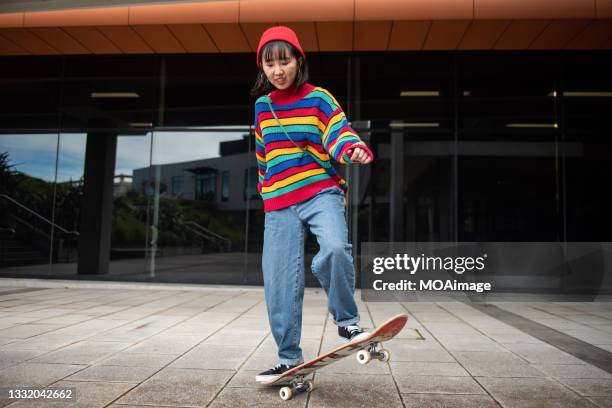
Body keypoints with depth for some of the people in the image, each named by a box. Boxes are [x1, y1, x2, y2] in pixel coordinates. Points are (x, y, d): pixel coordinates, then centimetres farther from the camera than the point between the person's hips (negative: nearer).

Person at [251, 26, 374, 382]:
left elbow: (339, 132, -12)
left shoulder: (318, 97, 2)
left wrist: (354, 149, -33)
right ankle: (290, 358, 16)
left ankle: (347, 321, -5)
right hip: (279, 206, 4)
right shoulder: (262, 106, 15)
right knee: (280, 283, 0)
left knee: (334, 249, -32)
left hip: (322, 193, -3)